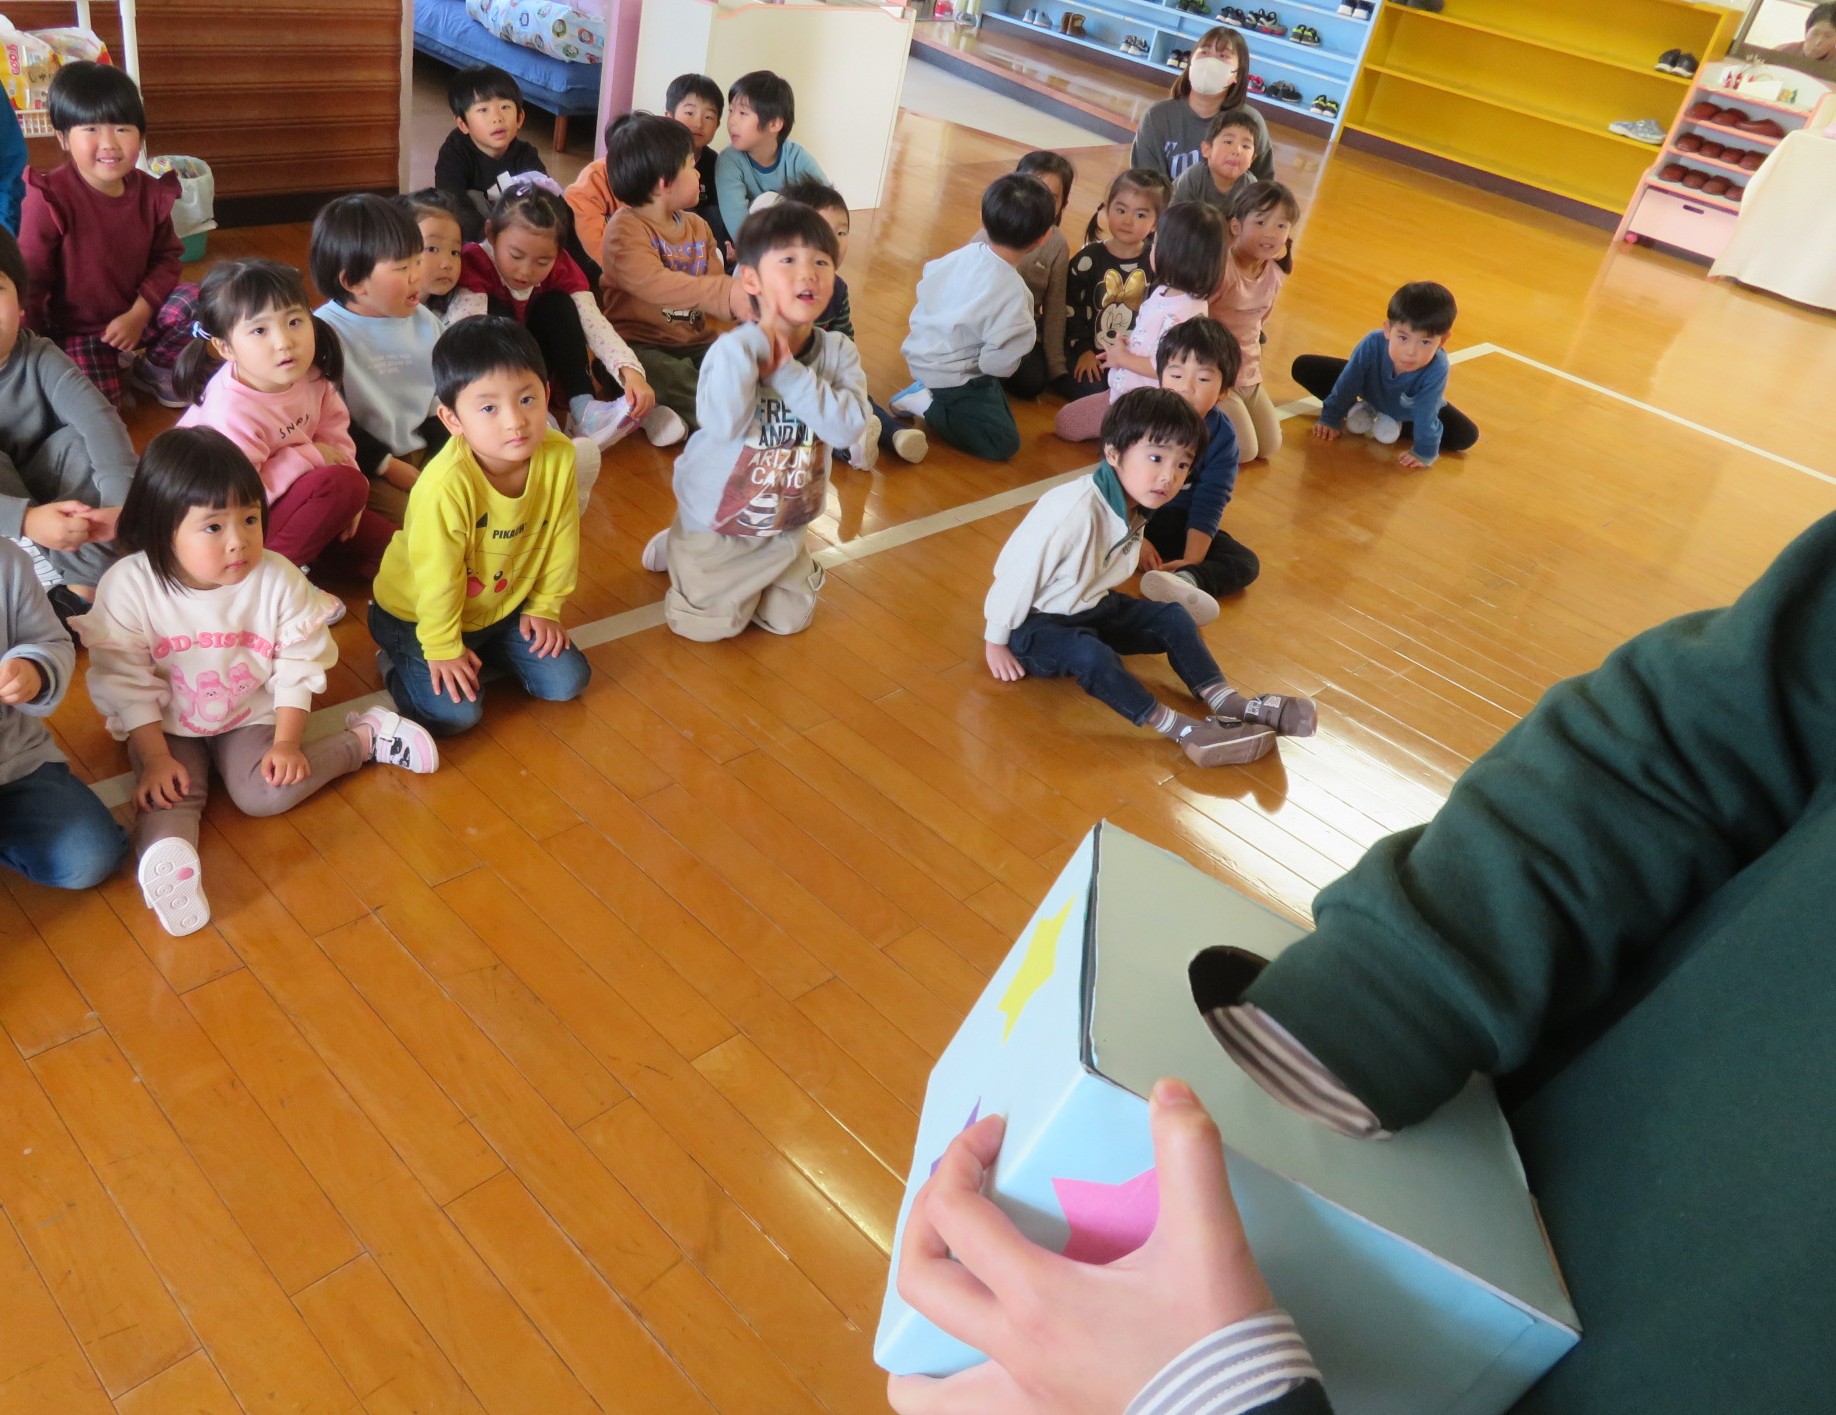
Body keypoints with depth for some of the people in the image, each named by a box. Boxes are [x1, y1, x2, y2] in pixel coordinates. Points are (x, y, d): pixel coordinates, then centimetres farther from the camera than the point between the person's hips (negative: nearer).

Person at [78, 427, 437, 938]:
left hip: (253, 713, -1)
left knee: (266, 794, -19)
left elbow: (299, 666, -10)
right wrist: (156, 757, -16)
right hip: (168, 724, 1)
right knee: (169, 793, -24)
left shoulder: (278, 580, -20)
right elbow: (126, 682, -14)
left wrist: (287, 744, -12)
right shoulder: (128, 585, -22)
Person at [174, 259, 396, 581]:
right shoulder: (231, 410, -31)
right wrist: (308, 457, -23)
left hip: (284, 494, 7)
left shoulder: (308, 374, -11)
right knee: (339, 484, -28)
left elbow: (334, 431, 1)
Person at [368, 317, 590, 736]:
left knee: (568, 682, 0)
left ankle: (487, 650, 24)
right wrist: (442, 649, -14)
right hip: (418, 613, -5)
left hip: (505, 605, 5)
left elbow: (562, 540, -5)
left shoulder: (559, 458, -22)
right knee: (455, 712, -16)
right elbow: (437, 576, -25)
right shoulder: (446, 485, -37)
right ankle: (395, 663, 14)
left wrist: (545, 607, 3)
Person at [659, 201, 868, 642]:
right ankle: (678, 549, 34)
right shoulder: (733, 349, -24)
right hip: (716, 522, -4)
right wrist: (756, 338, -37)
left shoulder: (839, 352, -13)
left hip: (787, 525, 4)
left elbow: (848, 427, -27)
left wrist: (787, 372, -32)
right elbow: (724, 425, -41)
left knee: (790, 619, 16)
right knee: (710, 625, 5)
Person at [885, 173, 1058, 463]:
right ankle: (928, 406, -8)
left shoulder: (965, 253, -7)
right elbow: (998, 362, -24)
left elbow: (926, 284, 9)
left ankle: (925, 392, 9)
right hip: (950, 376, -9)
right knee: (1005, 443, -6)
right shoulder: (1012, 292, -27)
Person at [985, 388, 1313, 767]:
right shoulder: (1072, 510, -32)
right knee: (1090, 655, -34)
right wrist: (996, 642, -16)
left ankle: (1230, 703, -14)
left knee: (1173, 617, -5)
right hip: (1036, 624, -9)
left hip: (1090, 609, 9)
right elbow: (1017, 573, -24)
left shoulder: (1136, 507, -6)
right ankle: (1185, 731, -36)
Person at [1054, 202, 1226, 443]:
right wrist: (1126, 345, 0)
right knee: (1064, 422, 18)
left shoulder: (1182, 312, -30)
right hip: (1124, 391, 10)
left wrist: (1123, 358, -17)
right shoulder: (1166, 292, 2)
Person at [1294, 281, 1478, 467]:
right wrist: (1330, 418, -15)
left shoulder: (1437, 369, -43)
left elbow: (1426, 416, -32)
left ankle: (1397, 426, -7)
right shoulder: (1372, 343, -38)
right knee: (1303, 367, -11)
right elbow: (1347, 383, -23)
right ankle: (1362, 412, -1)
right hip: (1371, 395, 1)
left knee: (1467, 435, -22)